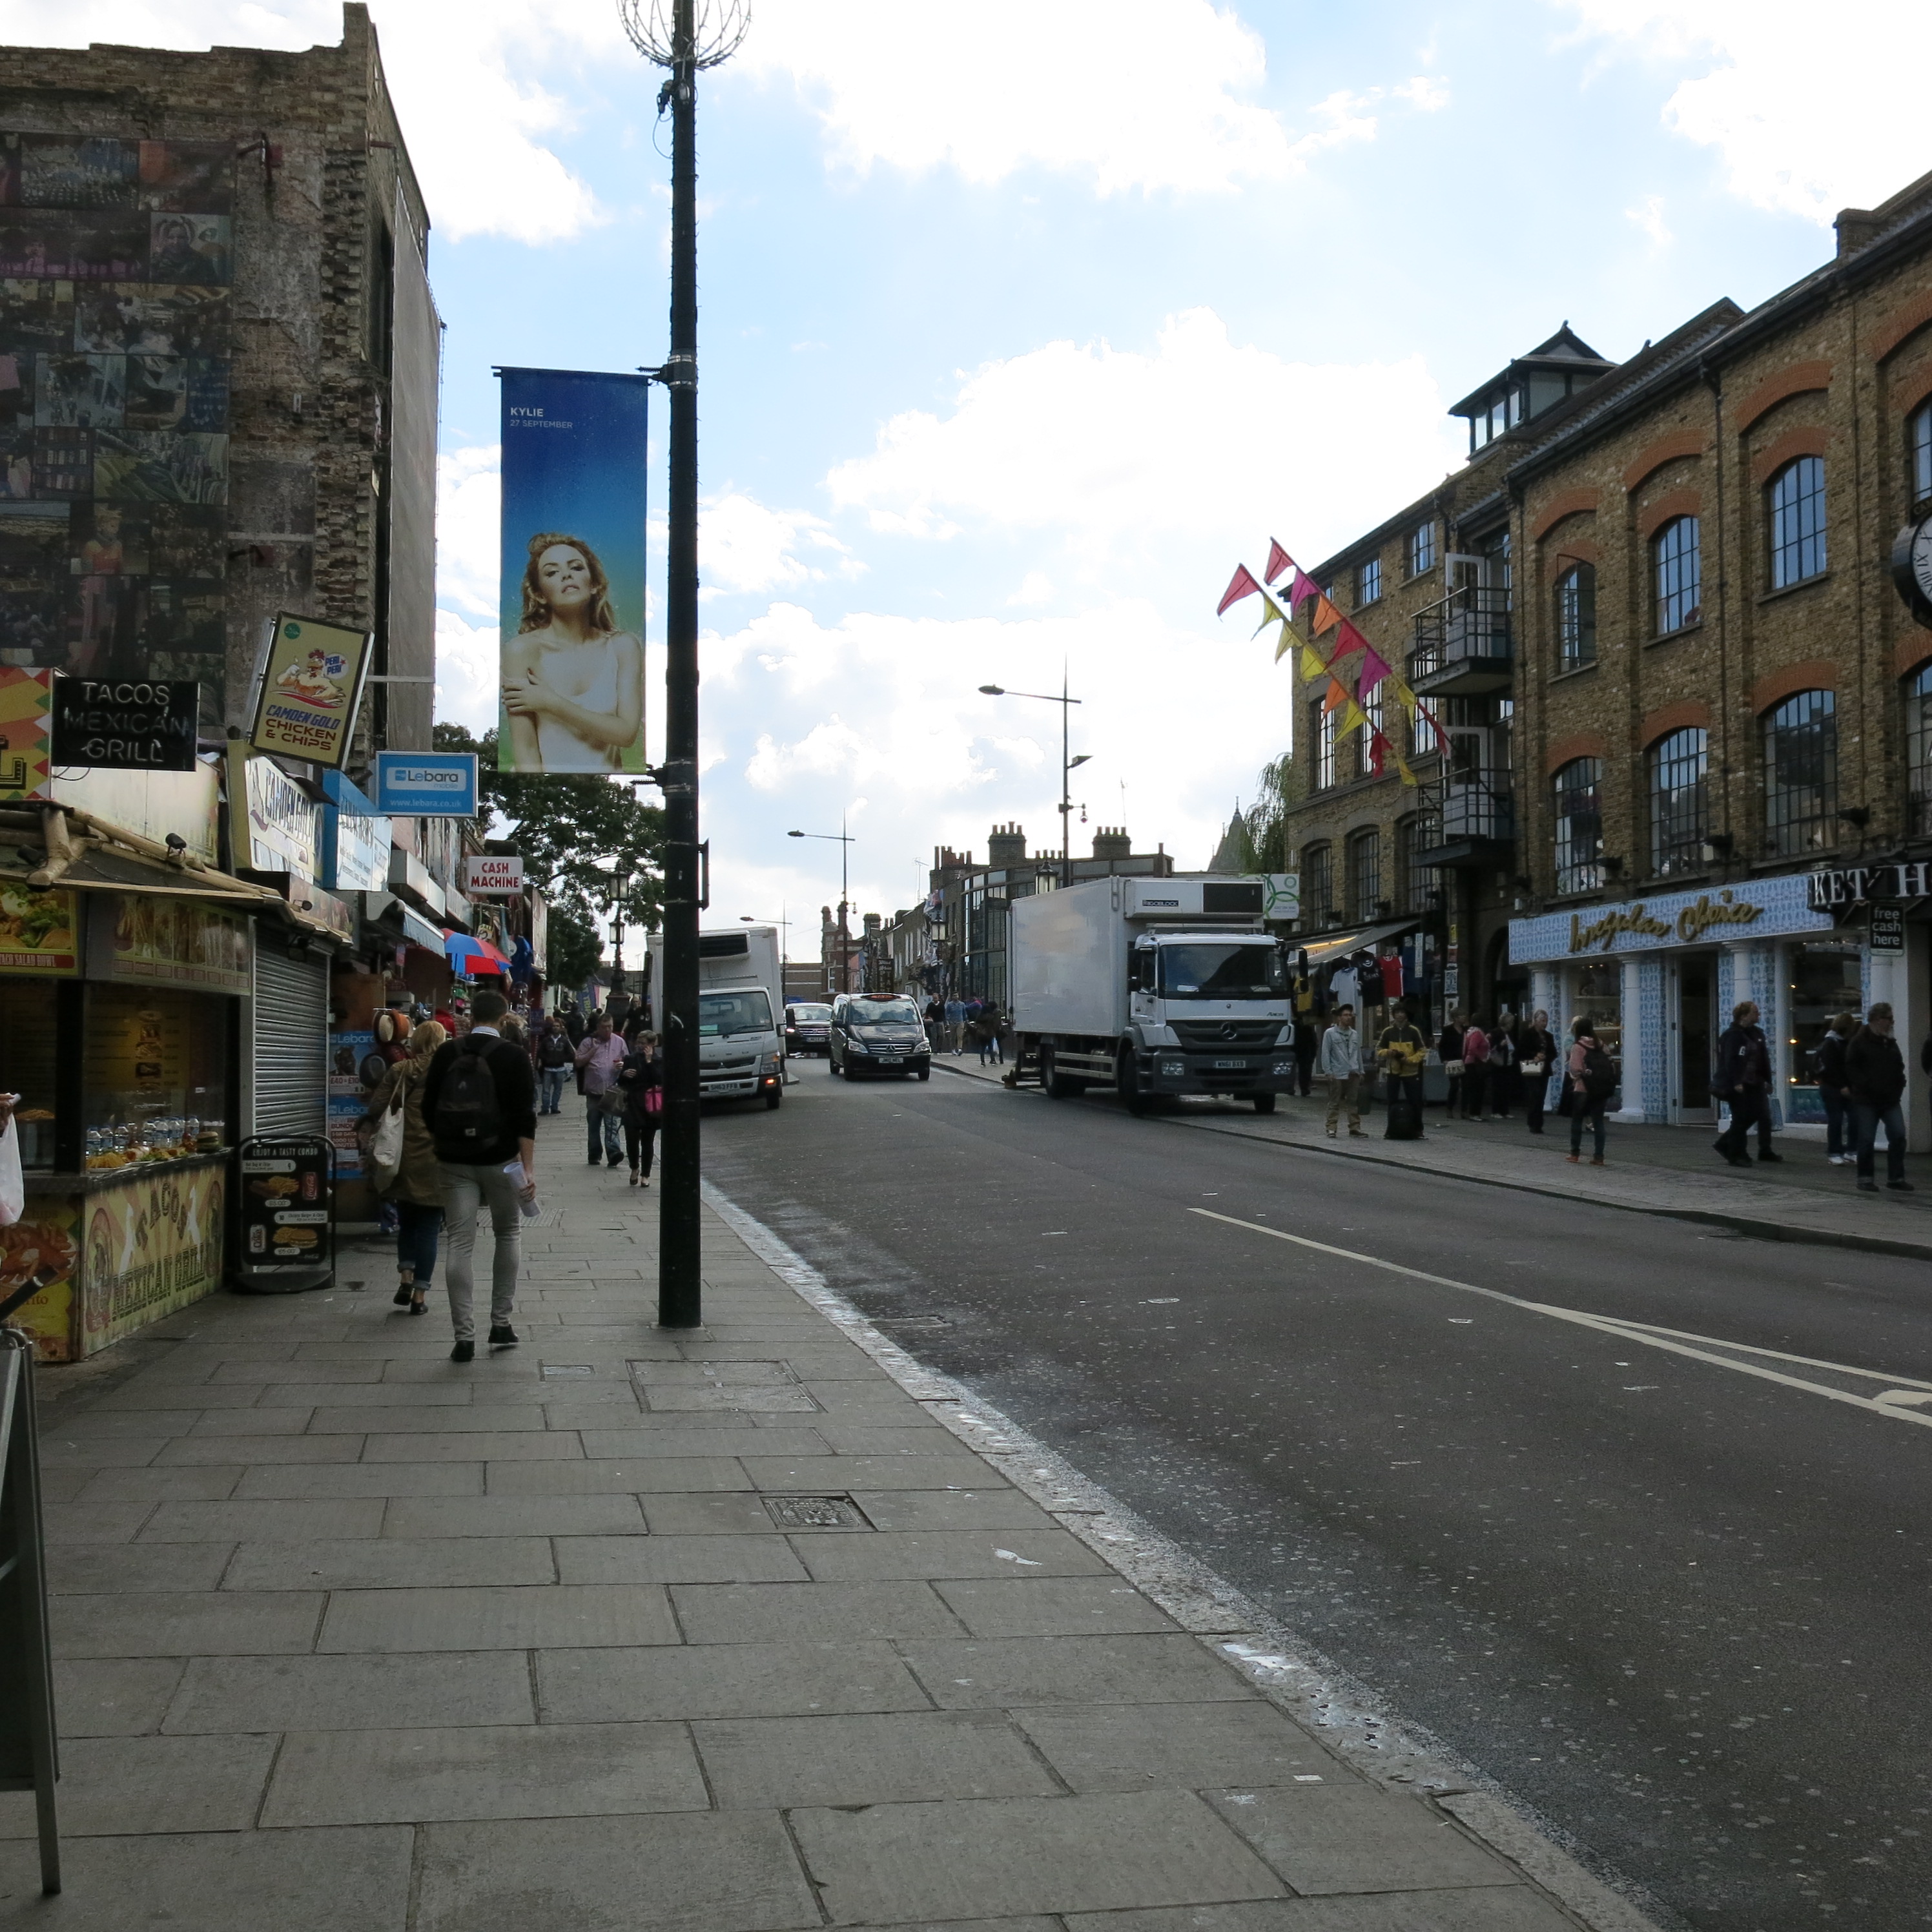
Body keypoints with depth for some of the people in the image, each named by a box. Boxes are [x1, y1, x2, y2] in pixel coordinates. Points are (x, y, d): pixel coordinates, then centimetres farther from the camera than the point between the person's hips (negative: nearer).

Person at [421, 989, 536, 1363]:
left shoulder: (445, 1054, 3)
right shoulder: (513, 1057, -5)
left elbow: (429, 1111, 9)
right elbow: (525, 1117, -12)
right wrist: (528, 1168, -13)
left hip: (453, 1163, 2)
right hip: (500, 1160, -2)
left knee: (460, 1244, 2)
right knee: (508, 1234, 17)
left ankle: (464, 1337, -1)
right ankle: (501, 1324, 16)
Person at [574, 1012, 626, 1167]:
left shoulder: (619, 1042, 11)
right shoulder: (589, 1042, 6)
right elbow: (578, 1062, 3)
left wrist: (623, 1064, -5)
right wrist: (593, 1050, -8)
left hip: (612, 1090, -1)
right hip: (593, 1090, 1)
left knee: (611, 1123, -12)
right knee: (593, 1125, 8)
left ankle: (613, 1152, -21)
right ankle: (594, 1155, 16)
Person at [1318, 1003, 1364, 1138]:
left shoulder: (1354, 1034, 15)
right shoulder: (1330, 1033, 0)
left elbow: (1358, 1053, 19)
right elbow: (1325, 1053, -2)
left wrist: (1360, 1071, 15)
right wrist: (1328, 1072, -9)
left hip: (1353, 1074, 5)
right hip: (1337, 1075, -5)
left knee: (1354, 1102, 5)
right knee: (1335, 1103, -2)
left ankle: (1355, 1127, 11)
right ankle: (1331, 1128, 0)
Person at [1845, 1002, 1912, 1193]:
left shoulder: (1890, 1042, 13)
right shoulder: (1860, 1041, -5)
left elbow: (1899, 1067, 20)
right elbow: (1851, 1068, -10)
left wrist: (1899, 1086, 5)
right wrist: (1866, 1085, -17)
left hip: (1890, 1099, 5)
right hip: (1866, 1100, -5)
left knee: (1898, 1135, -3)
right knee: (1867, 1140, -2)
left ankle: (1896, 1179, 5)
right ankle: (1865, 1179, 8)